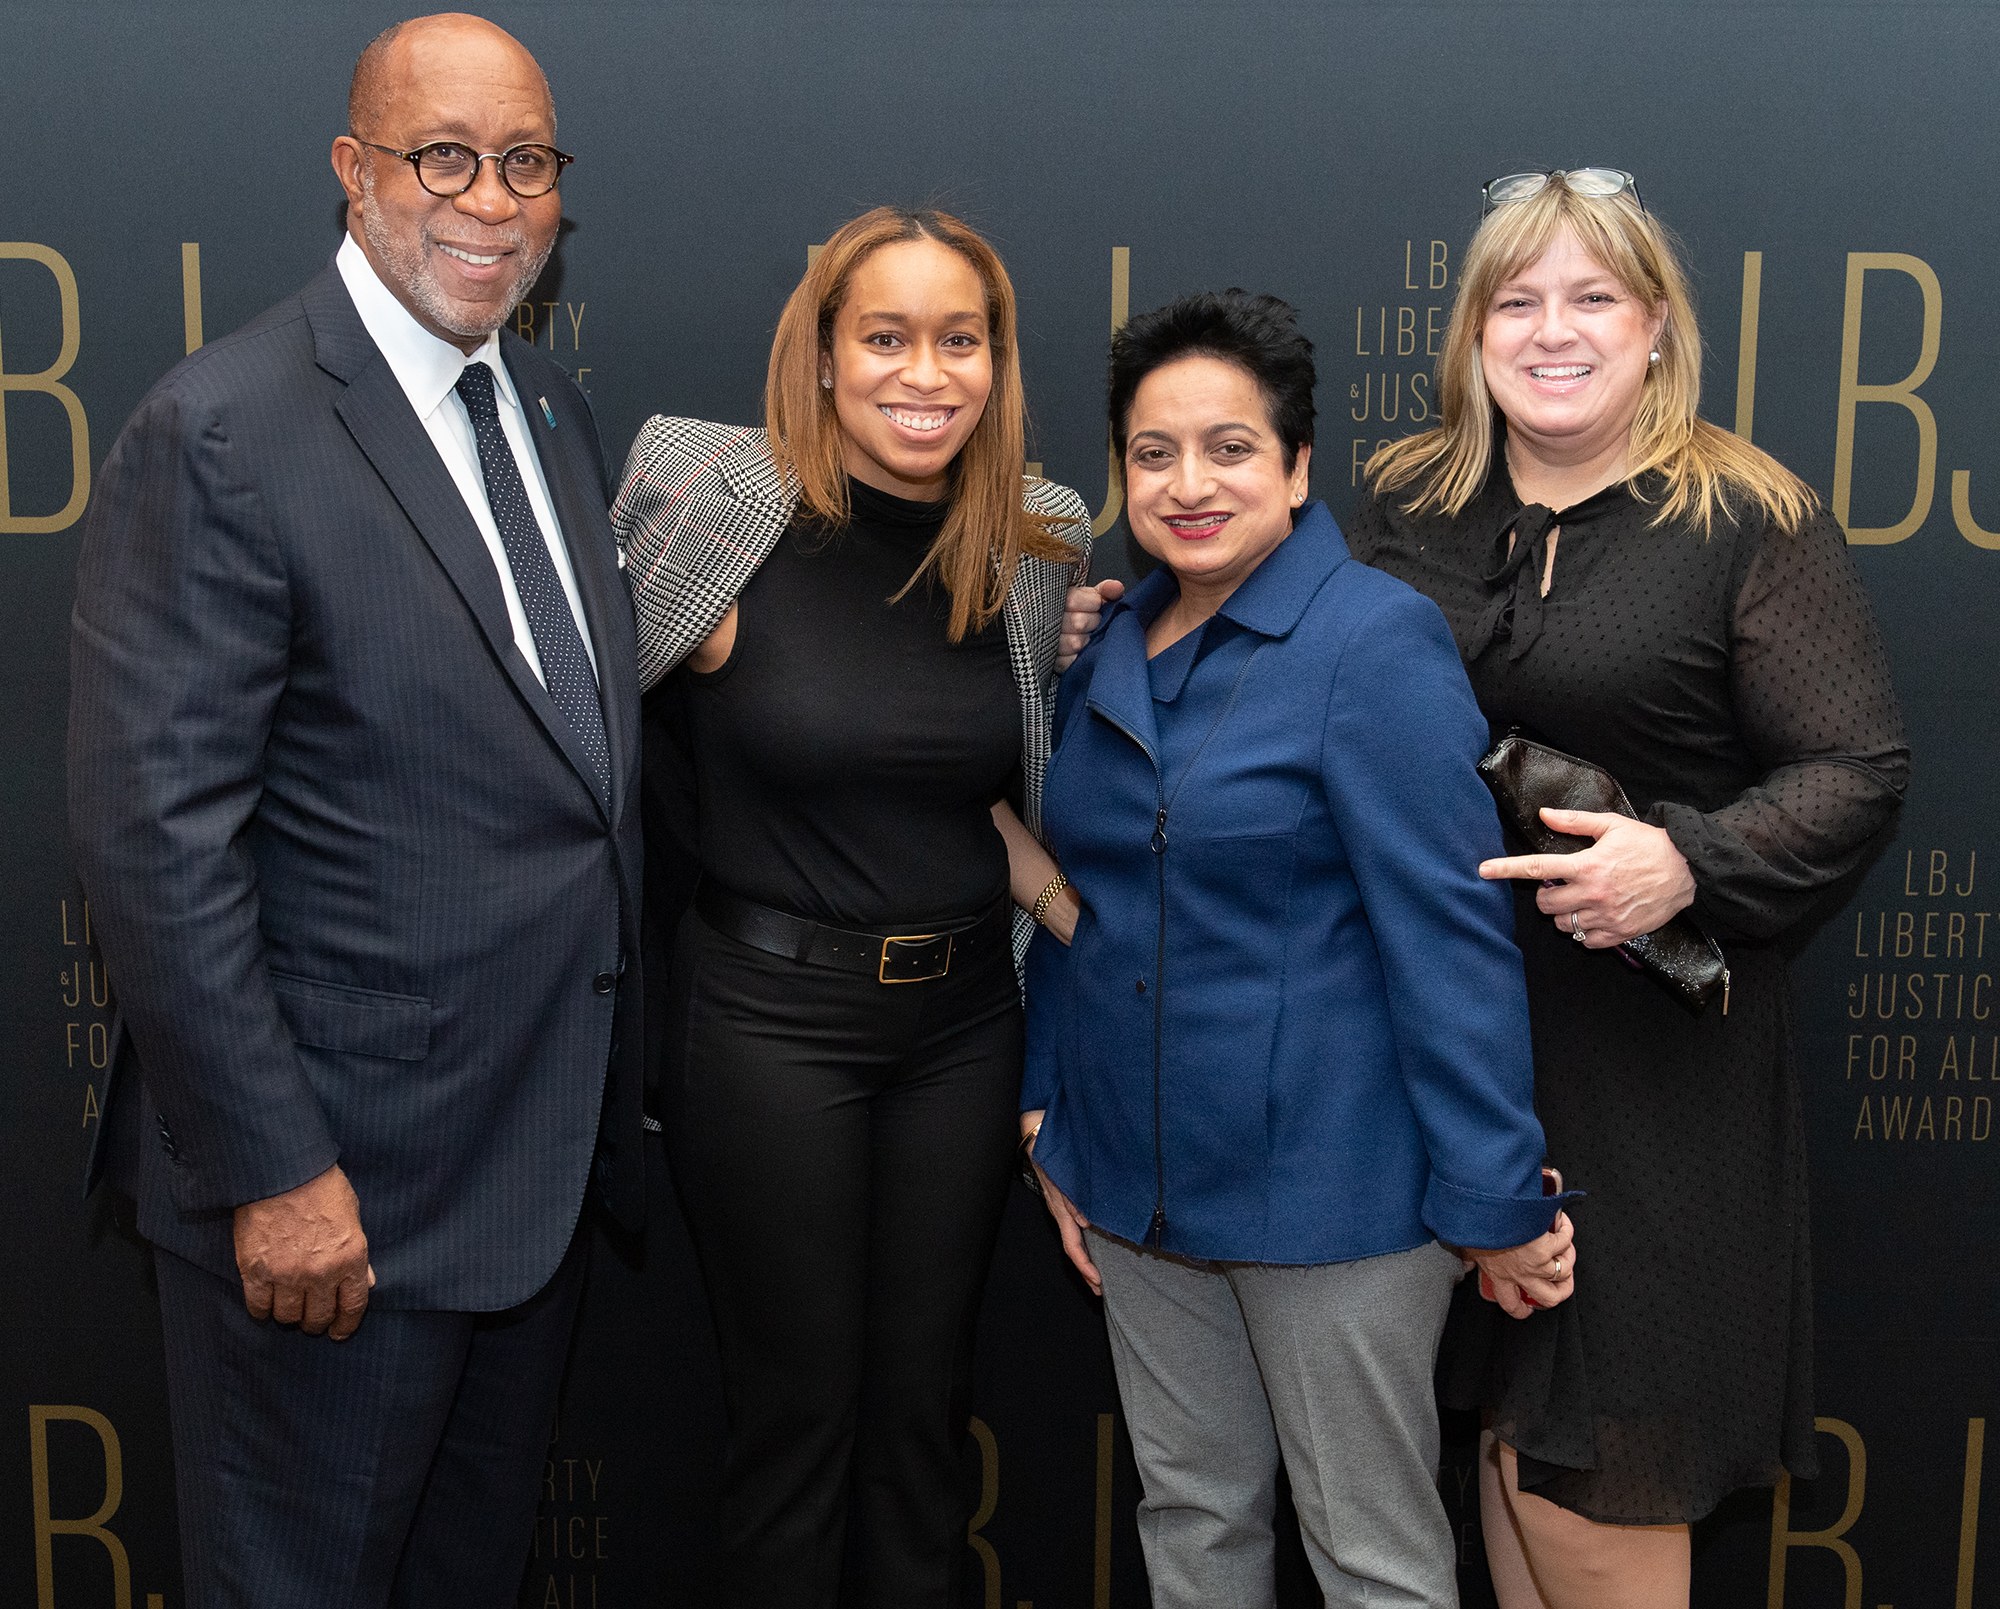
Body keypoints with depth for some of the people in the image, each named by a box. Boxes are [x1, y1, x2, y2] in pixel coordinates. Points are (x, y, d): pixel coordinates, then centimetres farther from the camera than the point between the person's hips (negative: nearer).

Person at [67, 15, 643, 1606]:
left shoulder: (554, 407, 8)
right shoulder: (222, 435, -17)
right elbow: (156, 836, -20)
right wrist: (273, 1172, -20)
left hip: (543, 1148, 7)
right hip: (341, 1179, -7)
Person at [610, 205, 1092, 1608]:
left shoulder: (1041, 553, 1)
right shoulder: (716, 504, -12)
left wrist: (1087, 921, 3)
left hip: (966, 1008, 4)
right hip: (774, 1006, -4)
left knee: (927, 1400, 15)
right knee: (797, 1405, 8)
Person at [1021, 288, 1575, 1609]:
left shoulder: (1377, 642, -14)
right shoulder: (1112, 651, 8)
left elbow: (1451, 932, -17)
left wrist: (1496, 1201, -18)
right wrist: (1053, 1119, 13)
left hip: (1329, 1187, -6)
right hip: (1138, 1182, 7)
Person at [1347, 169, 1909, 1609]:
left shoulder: (1751, 521, -5)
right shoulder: (1408, 504, 7)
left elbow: (1858, 770, -7)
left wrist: (1690, 861, -23)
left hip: (1645, 1050, -4)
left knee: (1597, 1467, 2)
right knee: (1503, 1415, 15)